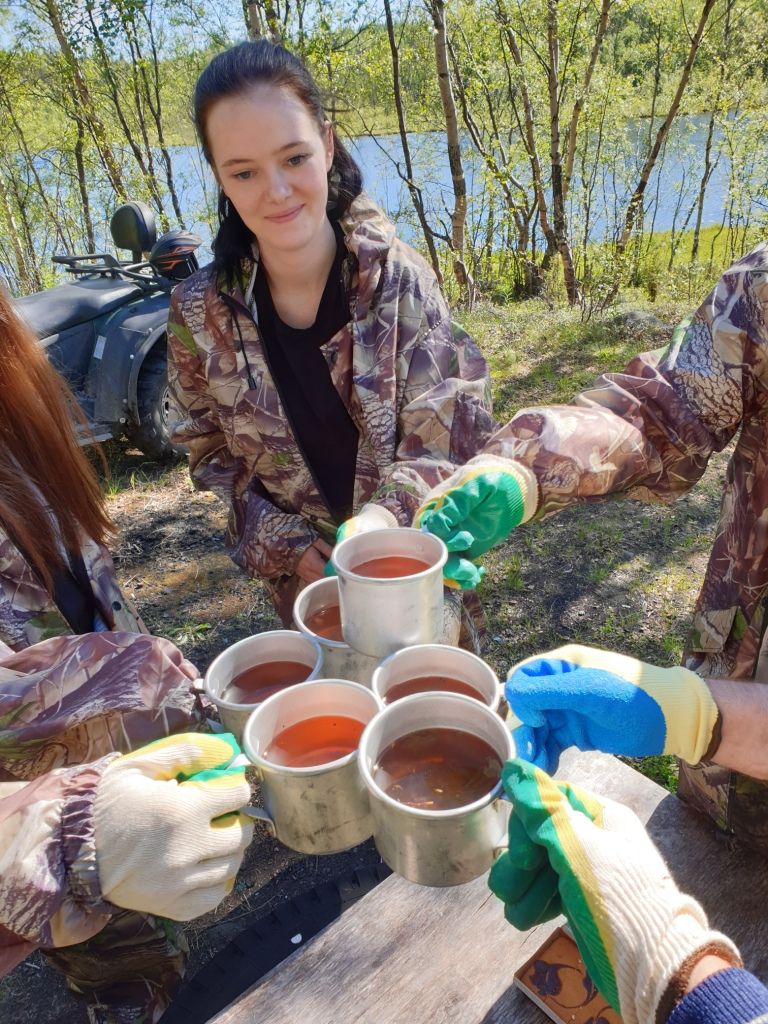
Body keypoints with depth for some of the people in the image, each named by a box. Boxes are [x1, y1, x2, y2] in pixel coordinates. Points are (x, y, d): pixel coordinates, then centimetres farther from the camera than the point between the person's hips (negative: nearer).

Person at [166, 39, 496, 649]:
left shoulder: (400, 279, -18)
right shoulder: (200, 313, -13)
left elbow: (450, 439, -17)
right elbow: (214, 459, -2)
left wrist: (387, 515, -35)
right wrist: (286, 546, -13)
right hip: (306, 580, 2)